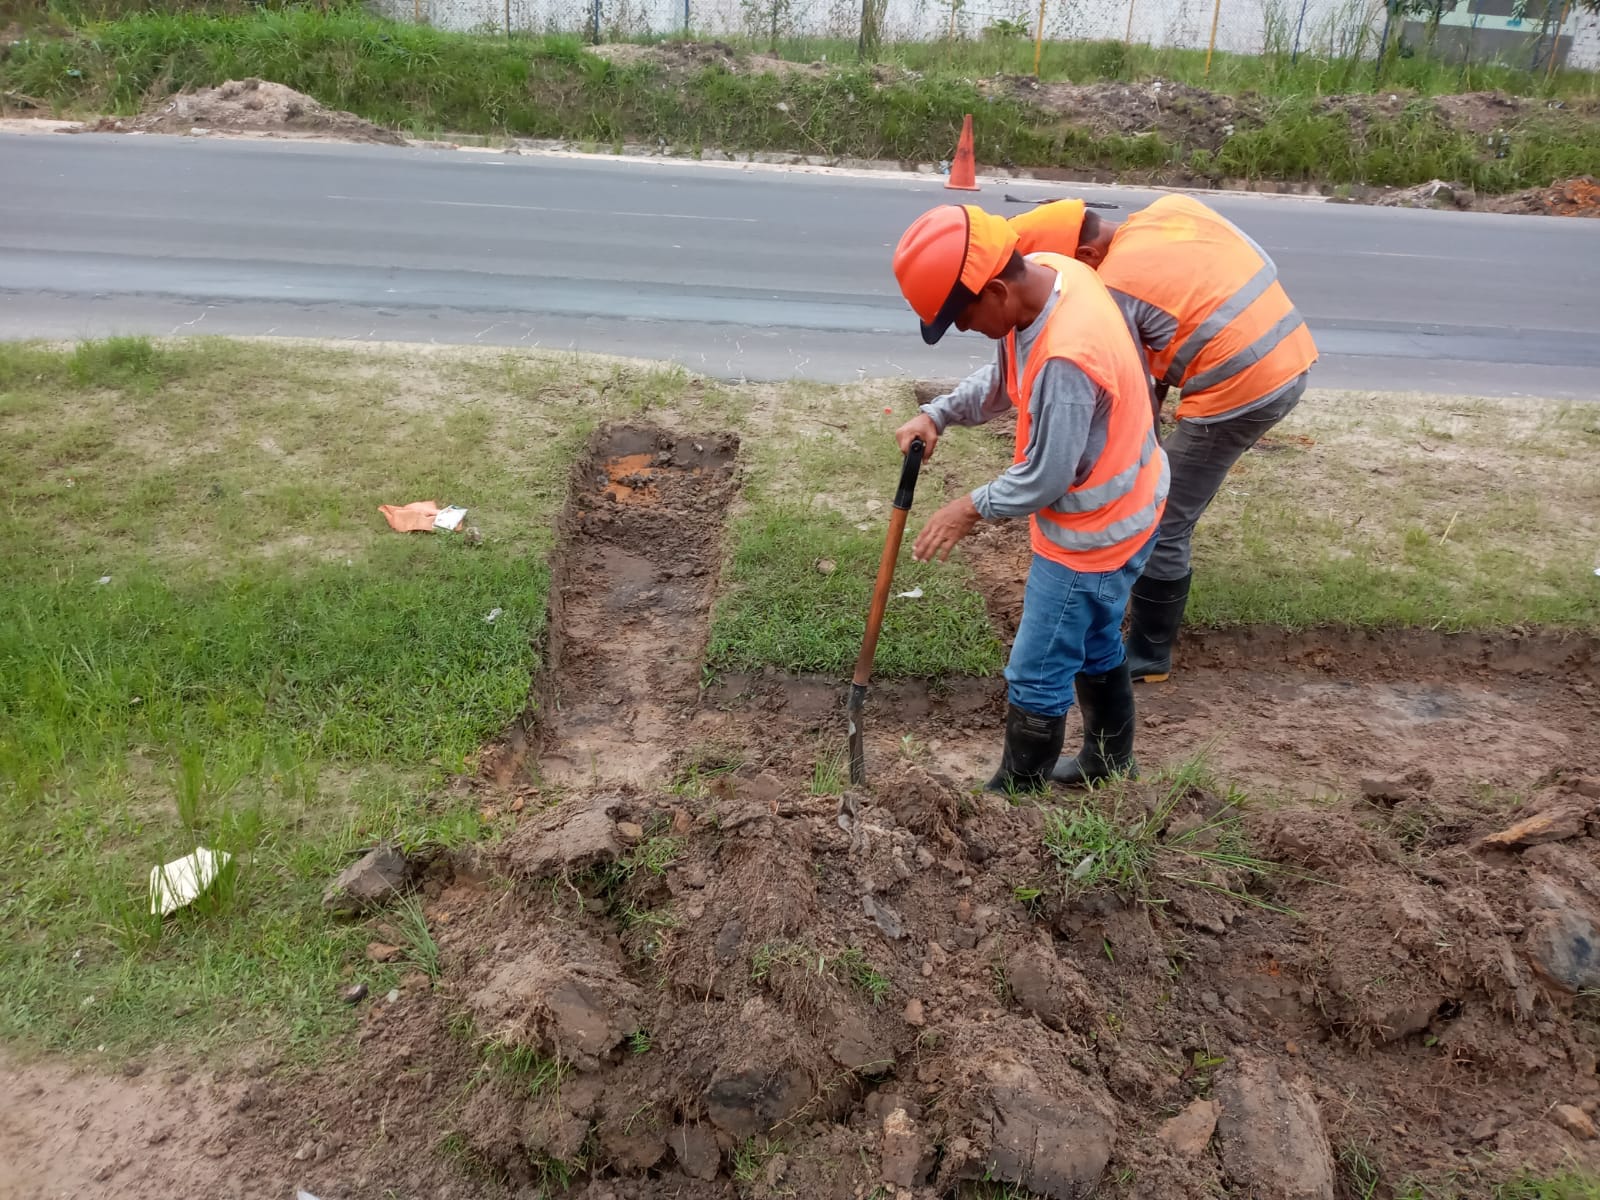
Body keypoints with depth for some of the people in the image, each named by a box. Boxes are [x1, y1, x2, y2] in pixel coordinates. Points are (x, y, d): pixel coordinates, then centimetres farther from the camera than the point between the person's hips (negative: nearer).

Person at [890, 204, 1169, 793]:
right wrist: (938, 414, -8)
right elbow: (1004, 378, 6)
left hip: (1094, 530, -9)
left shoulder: (1066, 359, -37)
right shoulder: (1046, 274, -9)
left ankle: (1015, 793, 25)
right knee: (1093, 644, 27)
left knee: (1037, 676, 5)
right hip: (1113, 508, 10)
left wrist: (974, 507, -10)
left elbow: (1045, 478, -26)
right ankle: (1108, 759, 47)